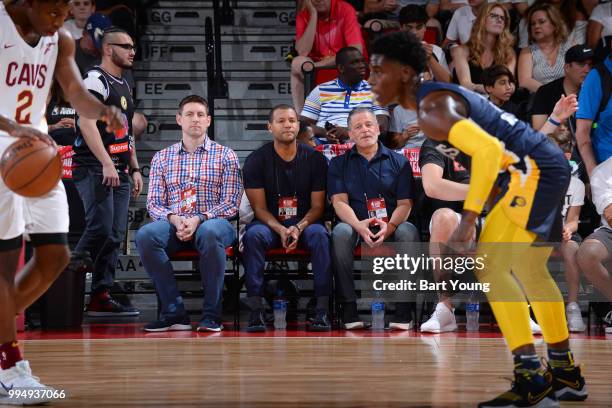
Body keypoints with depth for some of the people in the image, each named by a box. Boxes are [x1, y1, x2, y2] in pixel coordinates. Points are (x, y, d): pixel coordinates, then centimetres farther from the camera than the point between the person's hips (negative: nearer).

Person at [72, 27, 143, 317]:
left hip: (119, 171, 9)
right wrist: (106, 163, -24)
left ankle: (100, 298, 4)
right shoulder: (96, 80, -7)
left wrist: (135, 168, 20)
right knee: (100, 229, -18)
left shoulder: (123, 85, 22)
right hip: (95, 169, -9)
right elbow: (86, 122, -18)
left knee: (115, 237, 3)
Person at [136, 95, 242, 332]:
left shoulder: (225, 156, 10)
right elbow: (153, 203, 11)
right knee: (145, 235, -31)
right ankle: (174, 312, -27)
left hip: (212, 222, -2)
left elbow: (231, 203, 2)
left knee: (210, 232, -40)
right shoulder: (162, 158, 18)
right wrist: (173, 219, -11)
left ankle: (211, 315, -30)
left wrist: (199, 219, -14)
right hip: (173, 224, 2)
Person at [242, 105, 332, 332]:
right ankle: (256, 310, -34)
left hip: (305, 222, 0)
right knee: (253, 234, -33)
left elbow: (317, 206, 1)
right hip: (270, 224, 0)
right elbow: (260, 207, -2)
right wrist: (280, 230, -21)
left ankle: (322, 310, -34)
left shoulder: (315, 159, 2)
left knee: (320, 234, -33)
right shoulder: (256, 161, 0)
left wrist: (299, 228, -19)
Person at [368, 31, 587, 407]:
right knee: (531, 270, 21)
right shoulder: (443, 94, 16)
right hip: (548, 167, 11)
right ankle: (567, 375, 31)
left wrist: (468, 220, -29)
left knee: (489, 269, -12)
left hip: (533, 170, -11)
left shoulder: (431, 109, -16)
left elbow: (488, 149, -29)